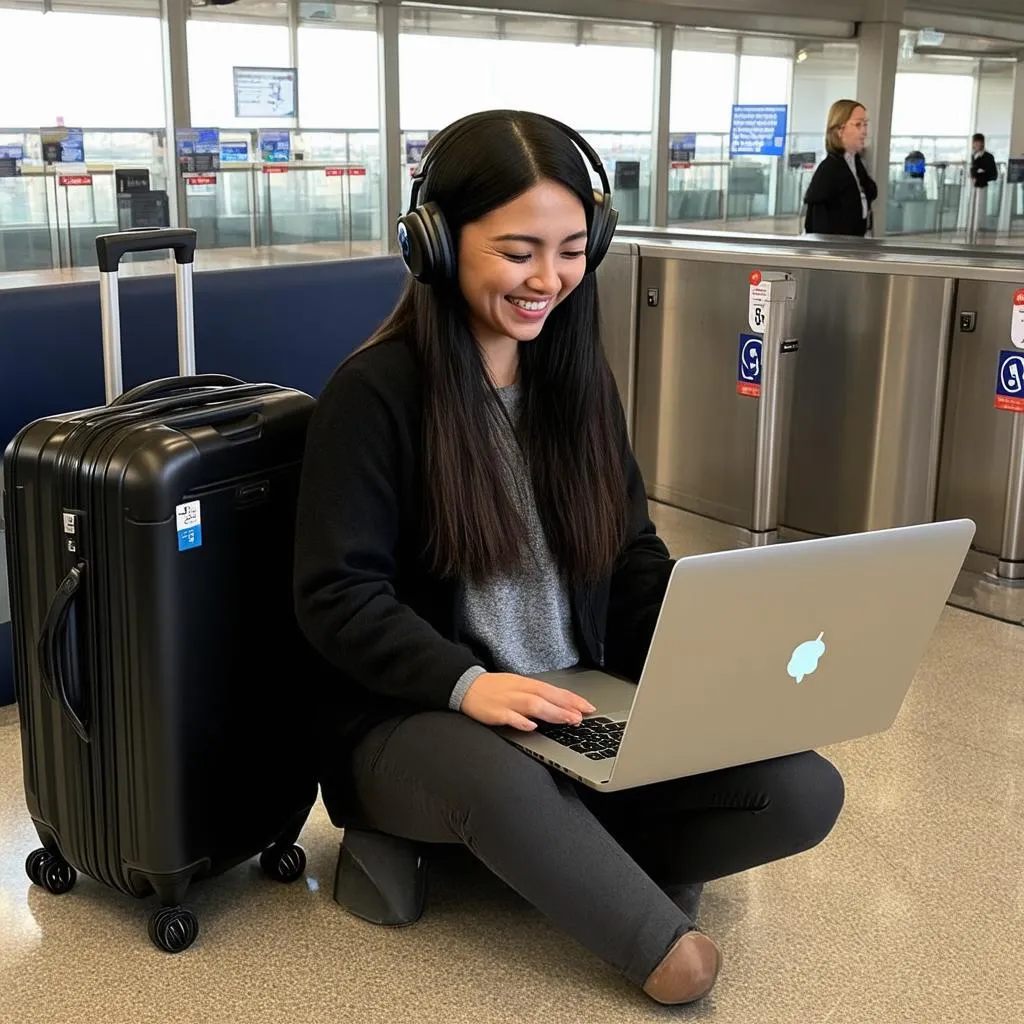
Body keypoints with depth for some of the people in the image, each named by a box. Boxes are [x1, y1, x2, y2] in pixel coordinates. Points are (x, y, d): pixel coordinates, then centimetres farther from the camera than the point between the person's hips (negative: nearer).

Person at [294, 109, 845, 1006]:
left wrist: (719, 643, -9)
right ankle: (659, 942, -15)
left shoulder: (580, 376, 7)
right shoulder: (376, 390, -11)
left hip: (590, 707, 5)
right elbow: (336, 596, -14)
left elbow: (633, 558, 10)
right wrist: (465, 684, -28)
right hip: (421, 716, -5)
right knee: (500, 779, -41)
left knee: (804, 792, -15)